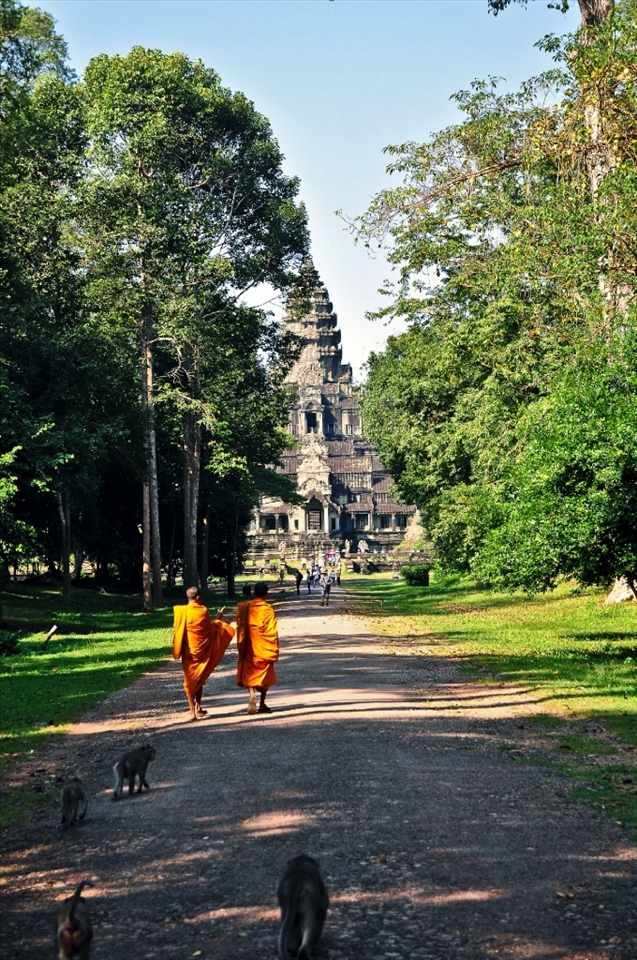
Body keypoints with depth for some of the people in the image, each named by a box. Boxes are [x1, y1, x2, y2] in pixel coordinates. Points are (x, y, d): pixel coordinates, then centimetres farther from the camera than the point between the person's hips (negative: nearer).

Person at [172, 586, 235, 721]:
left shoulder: (180, 611, -9)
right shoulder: (203, 611, -11)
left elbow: (177, 630, -3)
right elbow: (209, 631, -3)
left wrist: (177, 651, 11)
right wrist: (217, 619, 13)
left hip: (188, 651, 0)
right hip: (201, 650, 0)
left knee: (189, 680, 6)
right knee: (199, 678, 18)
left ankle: (192, 711, 0)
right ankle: (198, 707, 22)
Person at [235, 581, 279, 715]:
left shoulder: (244, 607, -2)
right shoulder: (268, 609, -10)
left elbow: (240, 628, 4)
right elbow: (272, 632, -11)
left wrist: (241, 647, 14)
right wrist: (274, 651, -5)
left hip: (249, 647, 2)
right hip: (264, 648, -2)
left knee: (249, 673, 9)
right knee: (265, 673, 11)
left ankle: (252, 694, -18)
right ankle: (262, 704, 14)